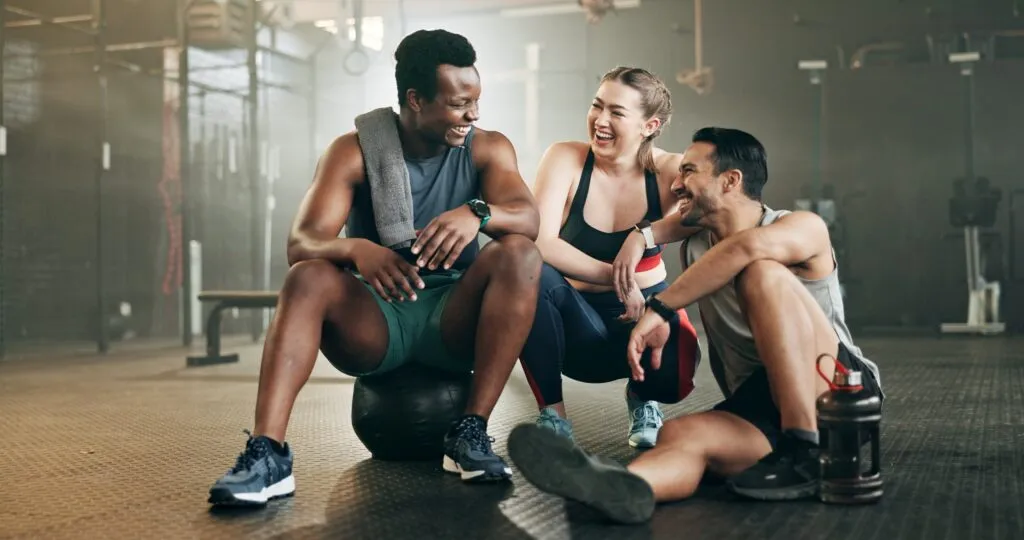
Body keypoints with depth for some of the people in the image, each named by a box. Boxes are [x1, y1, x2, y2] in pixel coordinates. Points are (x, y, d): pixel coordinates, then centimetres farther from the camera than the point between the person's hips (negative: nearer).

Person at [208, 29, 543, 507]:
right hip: (374, 323, -1)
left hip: (454, 321, 1)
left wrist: (477, 213, -42)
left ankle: (472, 431, -26)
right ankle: (267, 453, -38)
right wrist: (356, 249, -41)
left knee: (520, 254, -26)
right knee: (308, 277, -30)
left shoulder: (488, 148, -1)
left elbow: (528, 218, -19)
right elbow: (301, 243, -17)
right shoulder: (354, 153, -5)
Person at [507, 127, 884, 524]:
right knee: (680, 434, -29)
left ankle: (808, 455, -31)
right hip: (763, 410, 4)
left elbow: (749, 245, -28)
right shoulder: (695, 250, 12)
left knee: (764, 274, -26)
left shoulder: (805, 228, -7)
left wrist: (659, 309, -28)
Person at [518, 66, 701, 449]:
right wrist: (617, 279, -32)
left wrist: (645, 235, -44)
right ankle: (551, 414, -15)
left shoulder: (669, 171, -9)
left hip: (647, 309, 1)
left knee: (674, 374, -33)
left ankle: (641, 397, 10)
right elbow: (540, 243, -25)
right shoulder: (565, 158, -12)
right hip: (579, 321, -1)